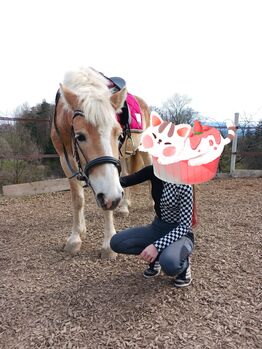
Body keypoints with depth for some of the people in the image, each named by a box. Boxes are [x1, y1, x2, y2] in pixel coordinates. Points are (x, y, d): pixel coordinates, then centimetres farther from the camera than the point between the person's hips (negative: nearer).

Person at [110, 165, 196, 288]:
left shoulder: (183, 183, -24)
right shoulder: (153, 171, -6)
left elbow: (185, 225, -25)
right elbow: (125, 181, -11)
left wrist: (157, 246, -33)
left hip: (180, 233, -6)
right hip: (157, 227, 6)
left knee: (169, 264, -38)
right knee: (116, 242, -13)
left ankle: (183, 264, -1)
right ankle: (155, 257, 9)